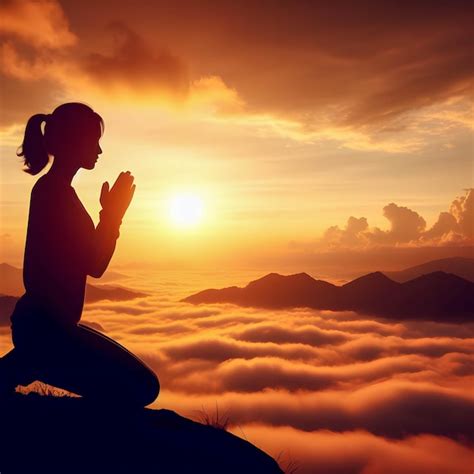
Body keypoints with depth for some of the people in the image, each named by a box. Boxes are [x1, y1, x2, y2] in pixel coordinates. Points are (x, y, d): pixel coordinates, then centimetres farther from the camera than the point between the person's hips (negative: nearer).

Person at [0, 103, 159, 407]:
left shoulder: (55, 190, 16)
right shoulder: (53, 191, -15)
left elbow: (87, 261, 16)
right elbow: (94, 265, -18)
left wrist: (112, 212, 12)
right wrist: (113, 213, -8)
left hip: (51, 322, 10)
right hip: (45, 325, -10)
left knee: (137, 383, 19)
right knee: (141, 388, -11)